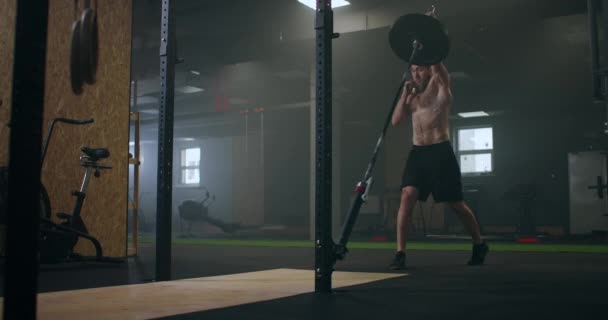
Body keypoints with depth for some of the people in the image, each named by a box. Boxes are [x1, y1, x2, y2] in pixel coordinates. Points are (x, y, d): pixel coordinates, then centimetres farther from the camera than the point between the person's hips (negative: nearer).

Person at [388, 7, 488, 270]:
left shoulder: (440, 86, 0)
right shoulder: (412, 96, 15)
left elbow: (436, 60, -18)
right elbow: (396, 121, 2)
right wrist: (406, 93, -4)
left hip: (440, 152, -4)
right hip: (417, 152, 5)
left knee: (456, 204, 5)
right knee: (407, 197, -14)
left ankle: (479, 245, 27)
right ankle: (400, 252, -13)